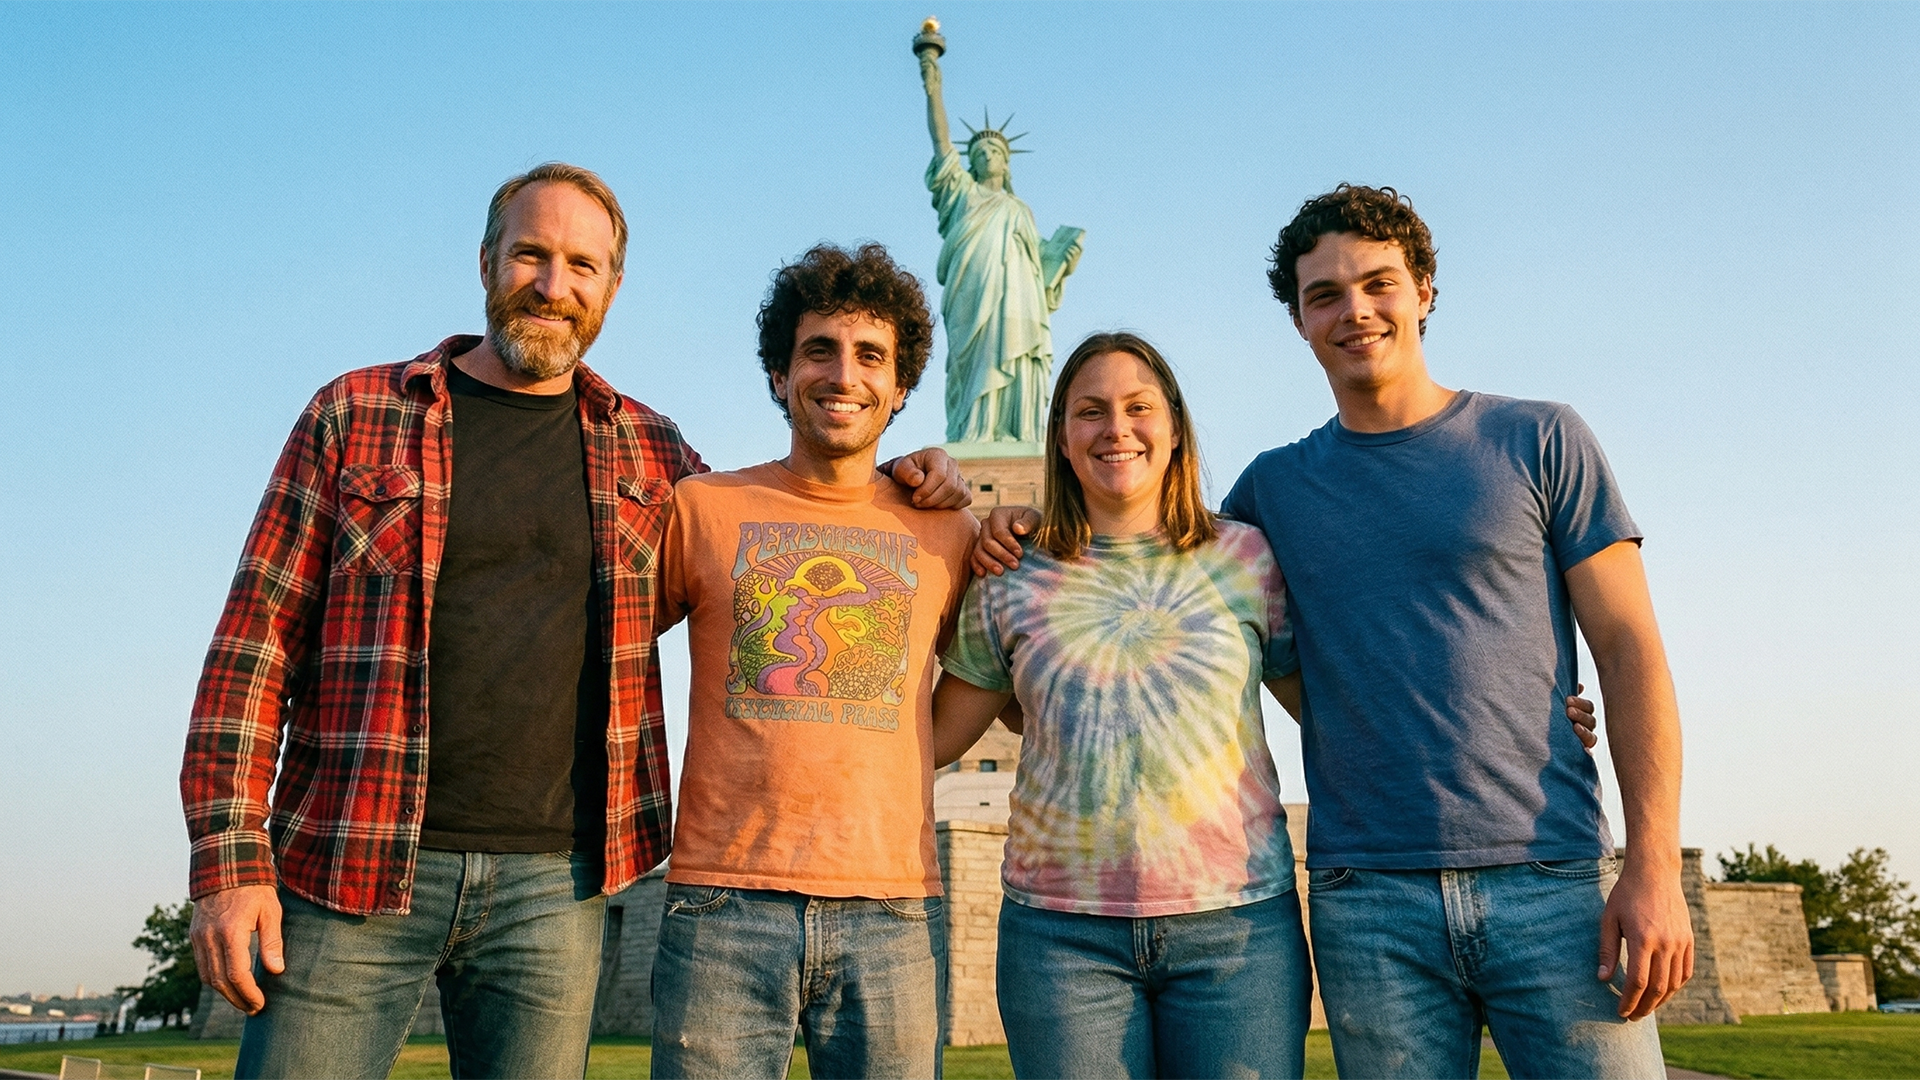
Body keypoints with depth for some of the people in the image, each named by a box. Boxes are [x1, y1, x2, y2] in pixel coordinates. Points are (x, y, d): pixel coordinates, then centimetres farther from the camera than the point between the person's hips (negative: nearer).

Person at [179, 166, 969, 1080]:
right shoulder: (357, 414, 3)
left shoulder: (646, 451, 9)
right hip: (353, 876, -1)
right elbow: (258, 637, 1)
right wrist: (228, 858, -7)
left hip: (554, 885, 2)